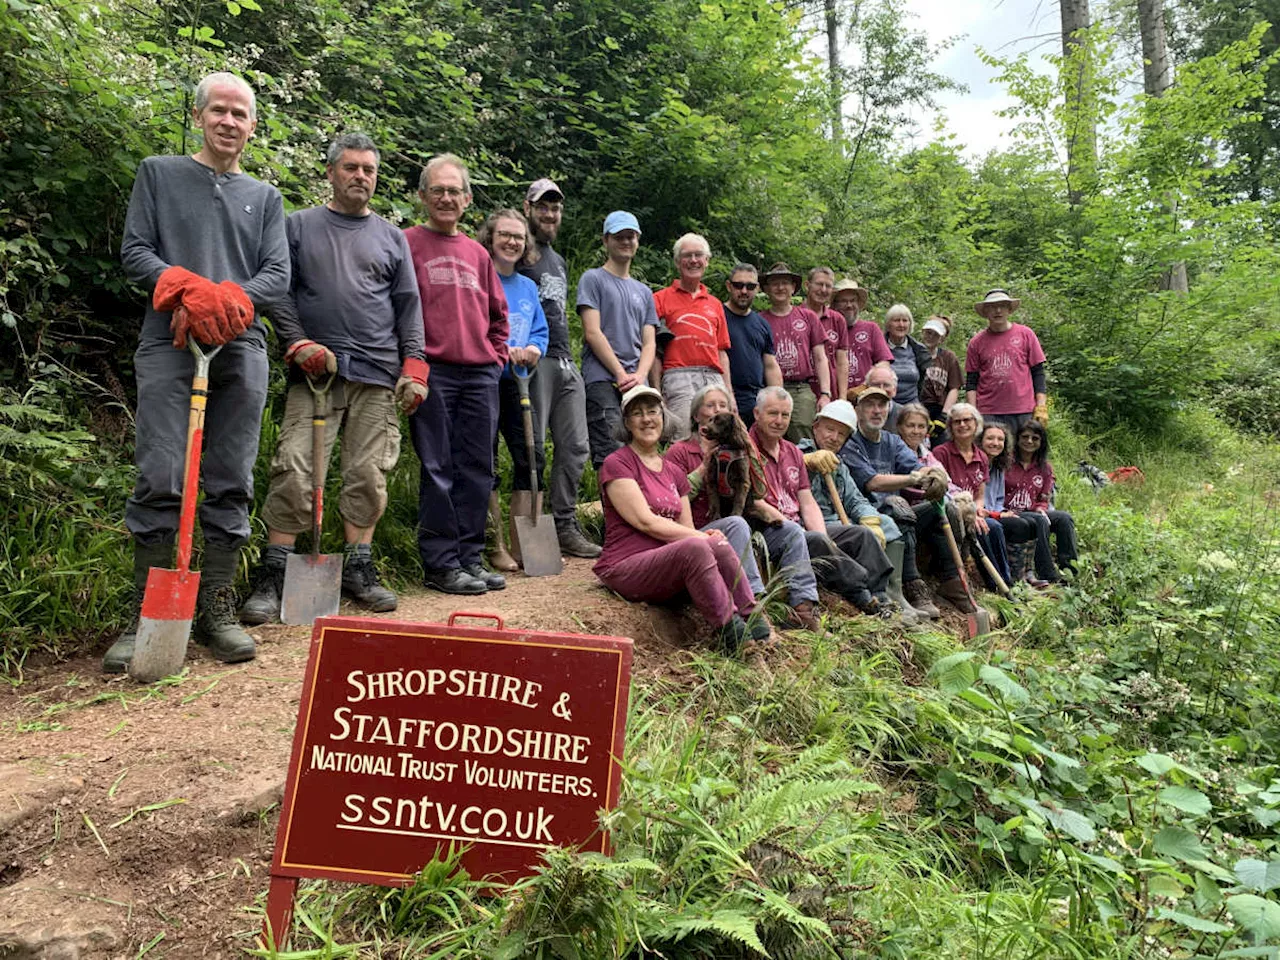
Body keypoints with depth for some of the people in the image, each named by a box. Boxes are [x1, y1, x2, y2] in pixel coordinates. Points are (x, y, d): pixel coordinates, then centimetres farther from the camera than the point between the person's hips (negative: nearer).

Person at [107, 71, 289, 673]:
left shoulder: (264, 197, 20)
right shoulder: (159, 173, 15)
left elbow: (278, 274, 9)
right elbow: (134, 251, 6)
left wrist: (231, 298, -11)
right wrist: (189, 287, -13)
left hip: (242, 351, 2)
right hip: (168, 346, -2)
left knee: (232, 486, 0)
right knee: (159, 481, -9)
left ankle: (217, 612, 8)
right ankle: (145, 618, -1)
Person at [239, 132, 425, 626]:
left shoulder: (392, 237, 18)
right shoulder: (299, 225, 13)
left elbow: (408, 305, 14)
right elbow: (279, 291, 8)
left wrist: (413, 366, 3)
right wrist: (299, 344, -6)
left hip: (378, 374, 2)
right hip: (315, 369, -2)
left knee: (368, 474, 1)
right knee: (293, 469, -10)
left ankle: (357, 568, 12)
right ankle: (272, 574, -3)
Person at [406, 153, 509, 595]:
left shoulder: (477, 254, 19)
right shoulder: (407, 243, 3)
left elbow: (497, 314, 25)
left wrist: (496, 356, 13)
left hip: (481, 374, 5)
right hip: (431, 372, -5)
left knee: (477, 469, 6)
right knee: (438, 470, -4)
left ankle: (470, 557, 14)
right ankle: (441, 563, 3)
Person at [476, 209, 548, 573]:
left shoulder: (528, 287, 16)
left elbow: (540, 331, 16)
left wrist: (533, 349, -6)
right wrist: (502, 349, -21)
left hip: (517, 381, 6)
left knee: (531, 458, 3)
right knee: (486, 462, -1)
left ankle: (523, 544, 13)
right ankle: (497, 548, 9)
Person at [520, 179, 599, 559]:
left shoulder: (559, 261, 26)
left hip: (566, 362, 8)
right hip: (534, 360, -8)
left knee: (575, 448, 7)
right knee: (531, 448, -7)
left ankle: (565, 527, 15)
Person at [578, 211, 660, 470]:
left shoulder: (644, 291, 25)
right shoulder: (593, 279, 8)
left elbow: (649, 343, 15)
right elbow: (593, 333, -3)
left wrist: (639, 376, -6)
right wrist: (621, 375, -10)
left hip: (638, 385, 5)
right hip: (602, 380, -5)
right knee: (609, 457, -16)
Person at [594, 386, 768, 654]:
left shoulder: (673, 472, 19)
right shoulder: (616, 464, -3)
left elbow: (687, 528, 14)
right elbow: (646, 522, -12)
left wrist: (709, 537, -10)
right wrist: (704, 537, -13)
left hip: (668, 566, 6)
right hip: (625, 568, -6)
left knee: (720, 547, -24)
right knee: (694, 547, -33)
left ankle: (755, 627, -25)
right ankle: (730, 633, -31)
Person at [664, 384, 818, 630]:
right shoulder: (680, 451, 2)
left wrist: (765, 509, -1)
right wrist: (704, 467, -12)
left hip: (739, 531, 6)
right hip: (701, 532, -6)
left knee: (791, 530, -12)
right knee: (736, 524, -36)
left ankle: (803, 605, -22)